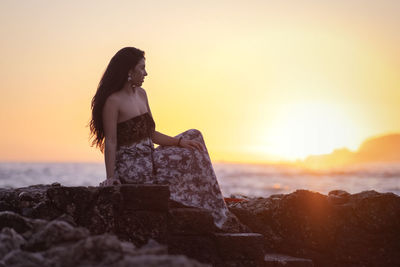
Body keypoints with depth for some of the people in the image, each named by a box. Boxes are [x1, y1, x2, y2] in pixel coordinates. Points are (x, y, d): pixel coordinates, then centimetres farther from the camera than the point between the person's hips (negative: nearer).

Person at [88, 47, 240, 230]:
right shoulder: (113, 101, -14)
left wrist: (179, 142, 0)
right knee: (191, 159, -8)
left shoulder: (141, 94, 12)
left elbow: (151, 134, 13)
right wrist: (111, 178, -23)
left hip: (149, 160, 9)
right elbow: (110, 143, -17)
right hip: (131, 167, -9)